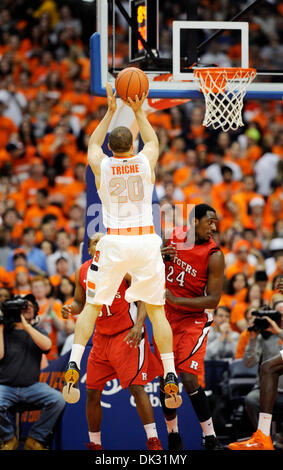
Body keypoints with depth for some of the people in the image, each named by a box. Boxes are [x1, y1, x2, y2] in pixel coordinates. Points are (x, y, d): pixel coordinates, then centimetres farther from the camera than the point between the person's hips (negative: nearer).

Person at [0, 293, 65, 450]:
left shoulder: (36, 330, 14)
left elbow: (46, 346, -9)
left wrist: (26, 326, -13)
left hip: (32, 386, 2)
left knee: (58, 400, -23)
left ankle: (35, 439, -7)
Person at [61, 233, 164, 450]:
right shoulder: (83, 272, 4)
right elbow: (80, 303, 17)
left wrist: (138, 325, -26)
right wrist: (70, 308, -7)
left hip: (128, 334, -6)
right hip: (101, 336, 6)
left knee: (136, 386, -15)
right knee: (93, 392, 4)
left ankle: (154, 441, -12)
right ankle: (94, 444, 17)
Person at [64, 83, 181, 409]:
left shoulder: (101, 165, 2)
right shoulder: (146, 161, 2)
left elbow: (93, 143, 26)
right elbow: (152, 140, 27)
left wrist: (110, 111, 31)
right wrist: (138, 112, 32)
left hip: (114, 242, 0)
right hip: (146, 241, 0)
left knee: (92, 307, 11)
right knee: (156, 310, 8)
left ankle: (74, 365, -5)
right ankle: (170, 378, 1)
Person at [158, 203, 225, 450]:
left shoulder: (214, 255, -16)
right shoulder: (173, 237, -1)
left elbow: (213, 300, -17)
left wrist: (175, 300, -24)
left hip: (194, 319, -5)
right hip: (167, 318, 5)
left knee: (189, 378, -19)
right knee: (165, 379, 8)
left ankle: (211, 439, -11)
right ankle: (173, 437, 25)